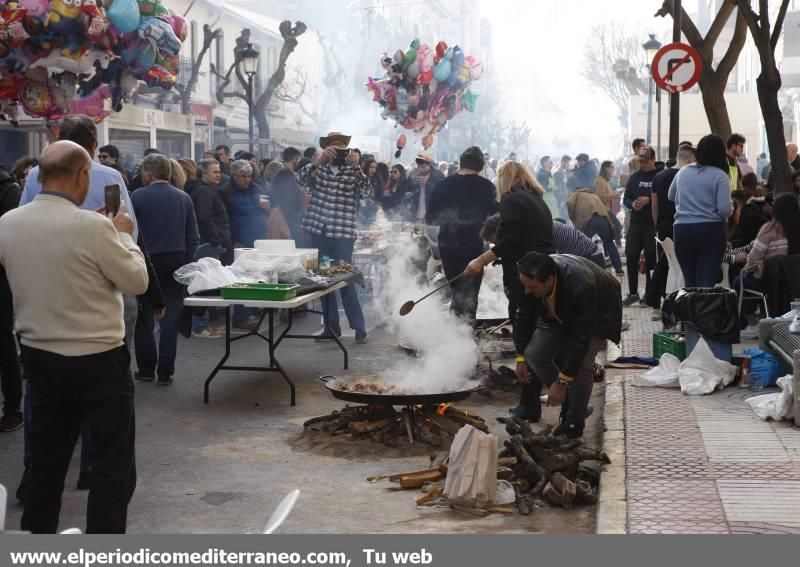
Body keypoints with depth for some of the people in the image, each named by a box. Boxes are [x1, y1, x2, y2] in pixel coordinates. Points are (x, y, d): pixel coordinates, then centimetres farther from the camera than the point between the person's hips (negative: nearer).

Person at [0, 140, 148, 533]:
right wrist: (124, 235, 5)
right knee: (113, 463, 6)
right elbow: (137, 282, -10)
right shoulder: (93, 226, -21)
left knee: (46, 458, 18)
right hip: (97, 360, -6)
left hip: (39, 356, 6)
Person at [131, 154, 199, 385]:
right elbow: (193, 238, 3)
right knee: (170, 321, 6)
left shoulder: (138, 196, -7)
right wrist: (185, 263, 11)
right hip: (176, 265, 2)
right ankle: (165, 373, 7)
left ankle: (146, 370, 14)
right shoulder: (183, 198, 3)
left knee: (144, 320, 10)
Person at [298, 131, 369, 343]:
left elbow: (364, 190, -13)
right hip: (318, 231, 3)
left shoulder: (352, 171, 3)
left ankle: (359, 327, -1)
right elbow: (302, 179, -10)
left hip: (342, 233, -3)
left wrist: (356, 166, -27)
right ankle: (331, 326, 17)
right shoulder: (318, 168, 9)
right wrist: (320, 160, -24)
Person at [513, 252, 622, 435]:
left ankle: (574, 422, -3)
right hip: (560, 314, 6)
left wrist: (562, 382, -34)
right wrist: (521, 358, -7)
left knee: (581, 365, -23)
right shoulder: (531, 279, -28)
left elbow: (580, 339, -37)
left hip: (597, 313, -5)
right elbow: (525, 316, -10)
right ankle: (569, 402, 10)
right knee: (534, 354, -9)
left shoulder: (581, 287, -44)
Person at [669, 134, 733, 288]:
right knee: (706, 283, -4)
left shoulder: (683, 172, 8)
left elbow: (671, 197, 24)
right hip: (711, 231, -4)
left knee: (690, 282, 14)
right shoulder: (720, 176, -7)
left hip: (682, 230, 4)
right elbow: (725, 209, -14)